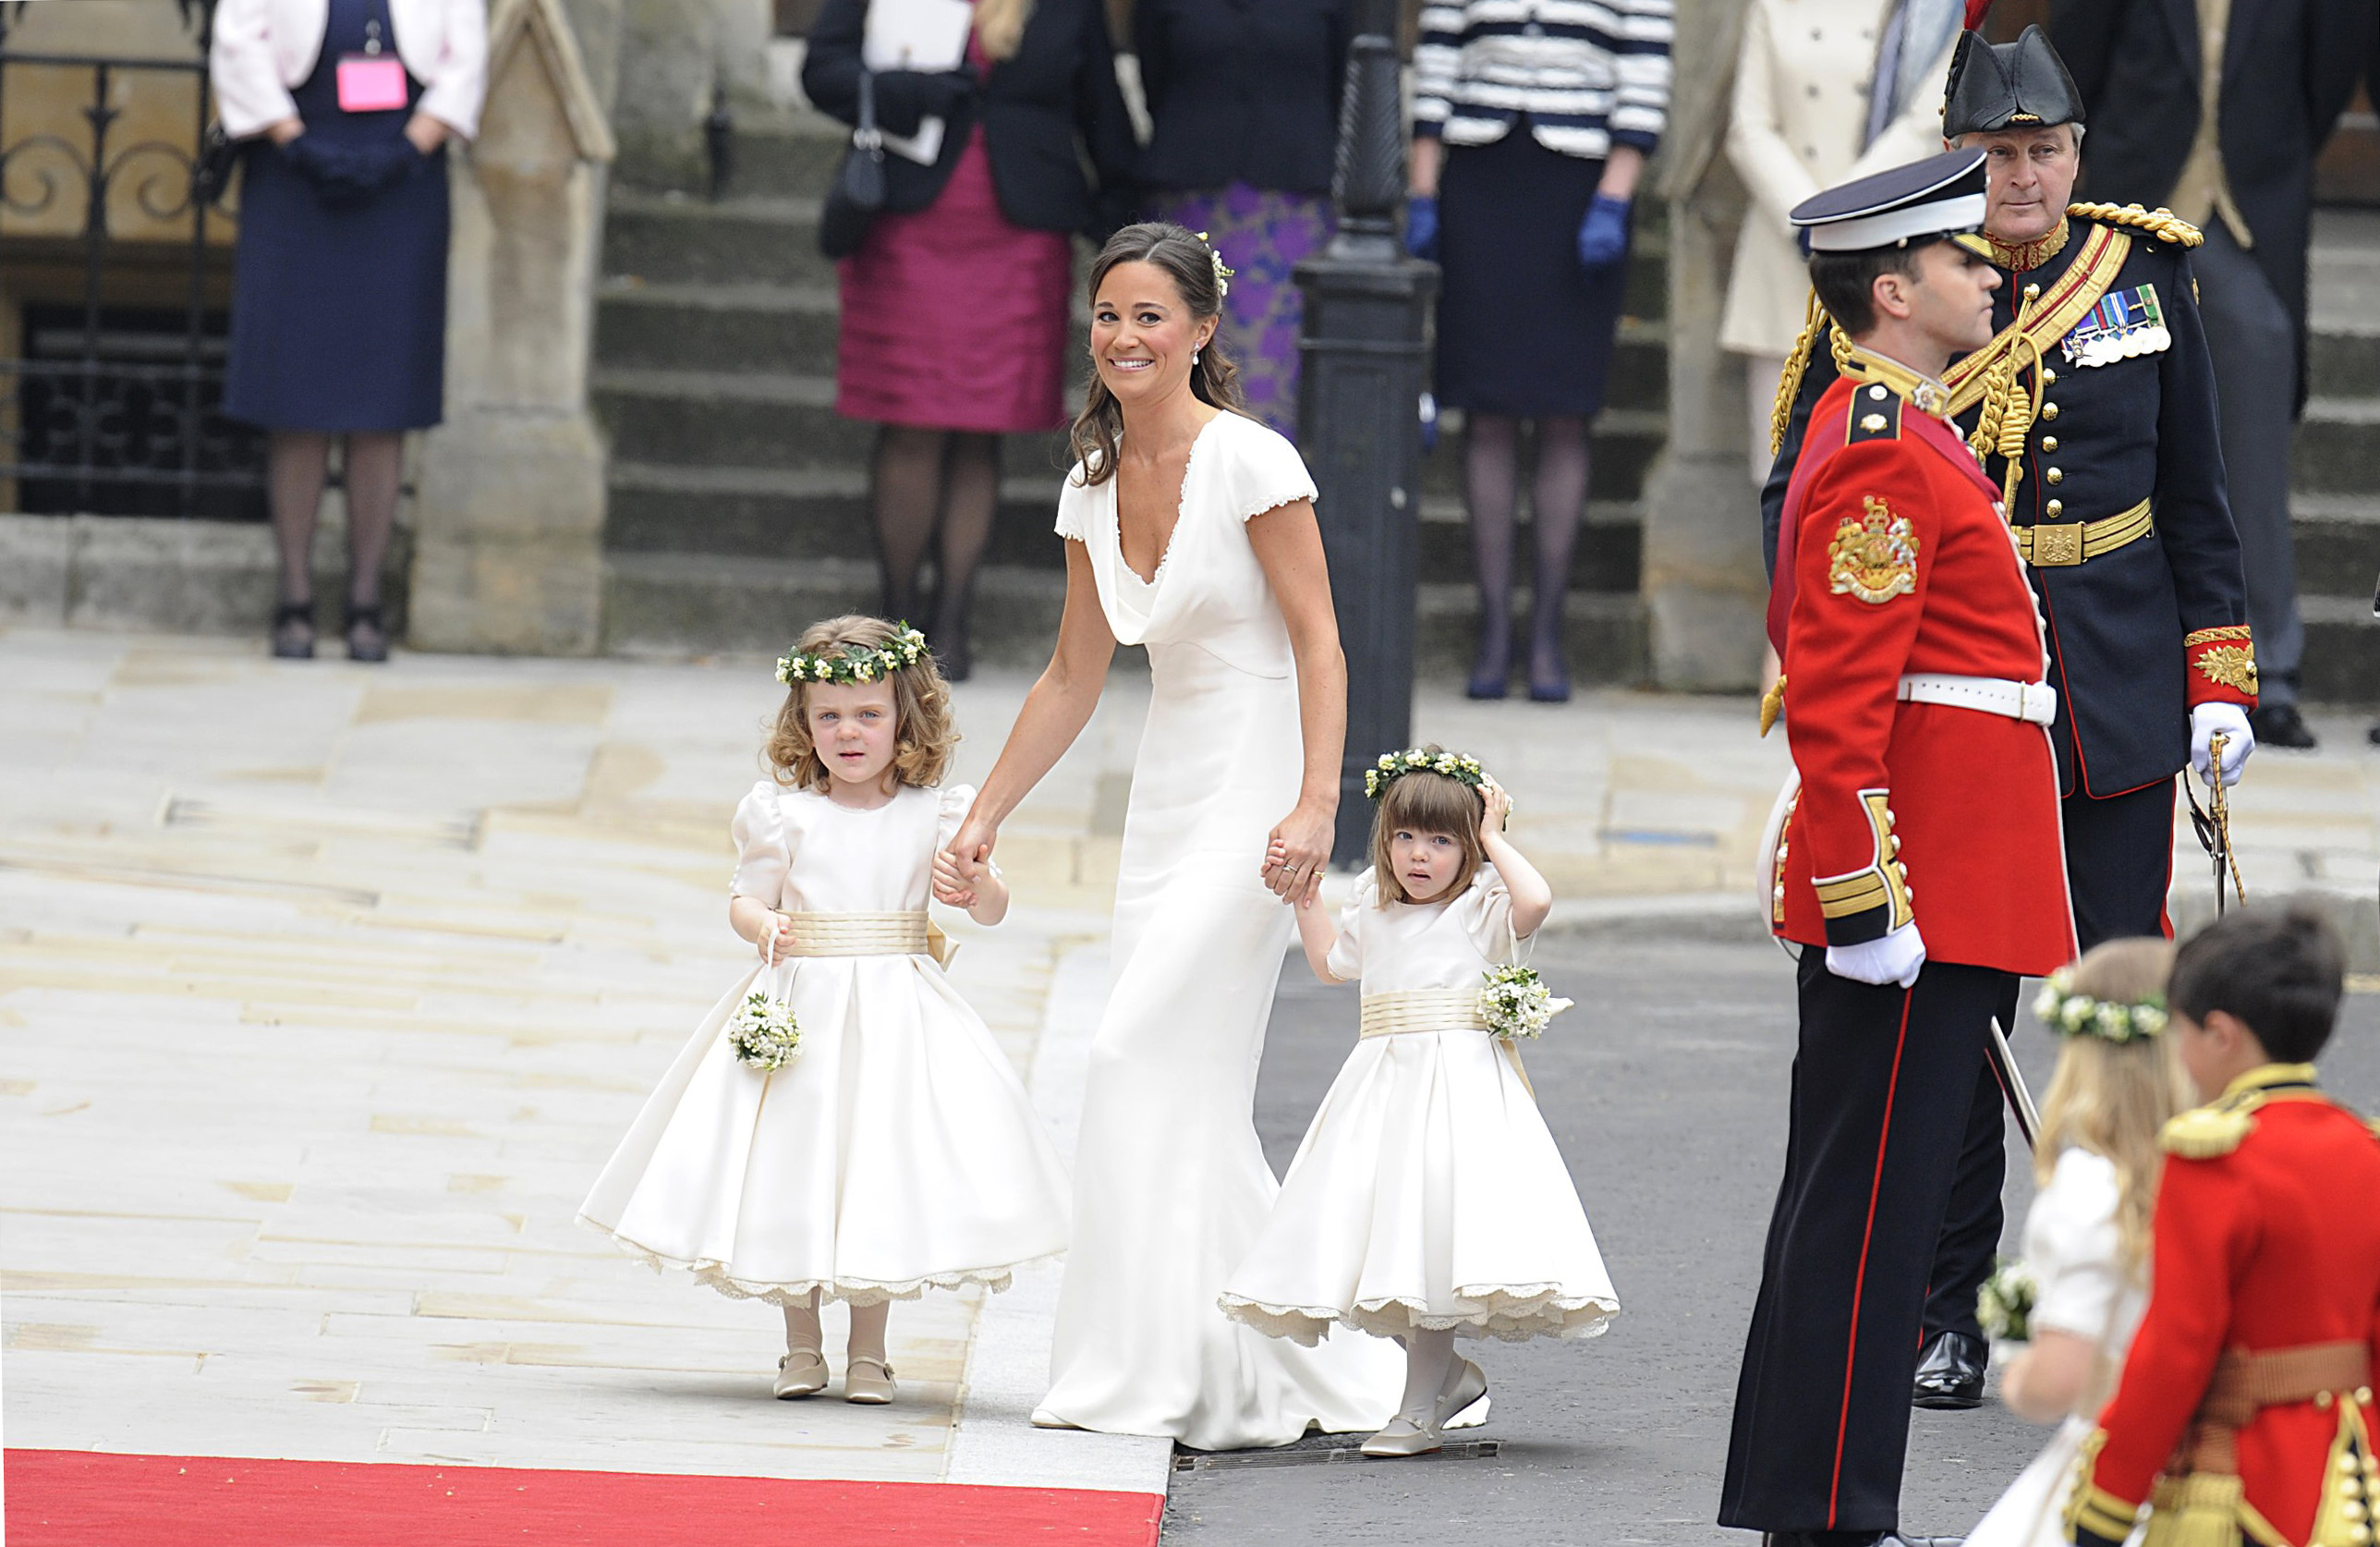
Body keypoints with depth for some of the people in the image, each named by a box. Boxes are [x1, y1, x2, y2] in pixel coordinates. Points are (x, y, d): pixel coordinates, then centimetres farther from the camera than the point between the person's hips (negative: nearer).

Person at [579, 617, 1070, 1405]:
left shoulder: (935, 814, 1)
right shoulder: (783, 812, -1)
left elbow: (993, 909, 2)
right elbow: (745, 898, 3)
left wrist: (978, 887, -20)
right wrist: (762, 925, -19)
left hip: (896, 1010, 0)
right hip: (799, 1007, 0)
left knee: (878, 1168, 0)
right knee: (793, 1164, 4)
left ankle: (867, 1349, 11)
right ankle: (802, 1345, 17)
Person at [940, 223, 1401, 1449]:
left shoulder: (1249, 462, -11)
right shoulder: (1094, 487, 10)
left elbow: (1318, 643, -13)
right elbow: (1072, 680, 18)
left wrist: (1316, 806, -23)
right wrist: (984, 818, 18)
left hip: (1254, 791, -8)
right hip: (1166, 796, 8)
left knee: (1147, 1063, -13)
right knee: (1190, 1102, 3)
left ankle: (1153, 1373, -8)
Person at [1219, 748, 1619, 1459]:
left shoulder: (1480, 911, -3)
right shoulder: (1376, 914, 16)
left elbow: (1535, 900, -25)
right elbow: (1330, 963, 34)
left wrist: (1494, 840, -11)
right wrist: (1307, 898, 25)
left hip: (1459, 1082, -7)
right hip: (1383, 1078, 7)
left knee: (1433, 1245, -12)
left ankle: (1422, 1407, -6)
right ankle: (1447, 1372, 19)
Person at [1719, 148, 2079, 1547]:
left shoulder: (1900, 437, 18)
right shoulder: (1882, 458, -15)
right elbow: (1835, 705, -21)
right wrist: (1866, 897, -23)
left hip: (1949, 889, 11)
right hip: (1919, 893, -11)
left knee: (1857, 1204, 12)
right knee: (1870, 1204, -7)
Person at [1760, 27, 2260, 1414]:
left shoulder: (2148, 272, 4)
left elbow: (2196, 500, 11)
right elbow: (1805, 499, 2)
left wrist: (2218, 679, 5)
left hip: (2121, 698, 2)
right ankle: (1947, 1316, 11)